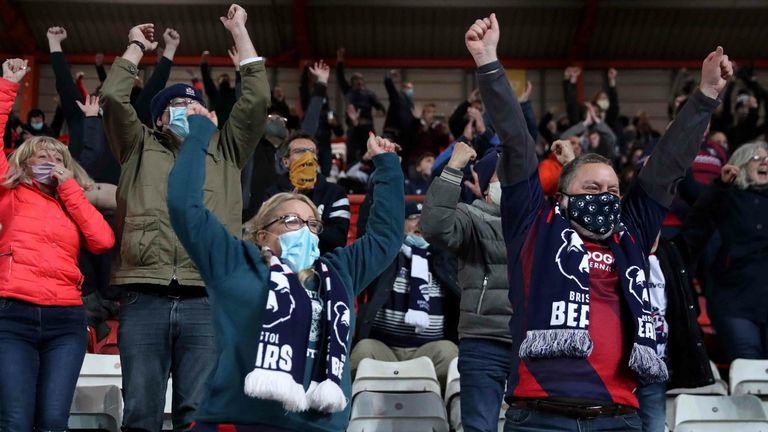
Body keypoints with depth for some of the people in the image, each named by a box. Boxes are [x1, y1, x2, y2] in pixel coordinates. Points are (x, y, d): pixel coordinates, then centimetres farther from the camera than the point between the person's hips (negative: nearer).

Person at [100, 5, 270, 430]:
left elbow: (256, 99, 13)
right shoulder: (140, 148, 20)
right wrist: (137, 46, 21)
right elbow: (113, 97, 7)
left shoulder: (225, 151, 22)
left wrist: (239, 32, 18)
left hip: (207, 299, 1)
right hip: (144, 298, 0)